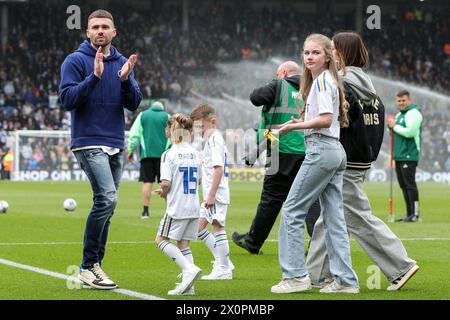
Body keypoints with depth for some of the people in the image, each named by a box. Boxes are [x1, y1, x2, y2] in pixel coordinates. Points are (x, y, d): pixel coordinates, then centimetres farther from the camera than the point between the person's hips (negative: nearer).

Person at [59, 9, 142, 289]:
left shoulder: (123, 63, 12)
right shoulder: (76, 61, -3)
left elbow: (134, 104, 5)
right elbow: (68, 99, -12)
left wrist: (125, 79, -13)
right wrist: (94, 76, -22)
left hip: (116, 145, 6)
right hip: (89, 143, -6)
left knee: (107, 205, 7)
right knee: (107, 198, -20)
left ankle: (94, 264, 16)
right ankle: (88, 266, -11)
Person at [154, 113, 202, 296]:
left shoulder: (169, 154, -10)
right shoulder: (195, 154, 8)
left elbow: (166, 183, -18)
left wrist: (163, 192, 5)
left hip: (177, 207, -6)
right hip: (194, 206, 6)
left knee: (161, 239, 4)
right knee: (183, 243, 11)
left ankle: (189, 268, -14)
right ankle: (188, 286, 3)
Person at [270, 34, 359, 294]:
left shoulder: (321, 81, -10)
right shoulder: (329, 81, 20)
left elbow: (325, 119, -19)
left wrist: (294, 126, -12)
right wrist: (303, 122, 14)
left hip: (321, 150, -10)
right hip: (336, 151, 10)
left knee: (292, 211, -5)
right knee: (334, 217, 7)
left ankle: (296, 275, -6)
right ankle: (345, 279, 4)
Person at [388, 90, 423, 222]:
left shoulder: (413, 113, -9)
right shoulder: (399, 115, 20)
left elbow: (409, 132, -21)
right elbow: (395, 133, 24)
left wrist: (395, 126, -12)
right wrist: (390, 127, 3)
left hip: (409, 156, -9)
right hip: (399, 156, 9)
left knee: (410, 184, -10)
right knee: (403, 185, 9)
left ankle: (415, 214, -9)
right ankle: (409, 213, 14)